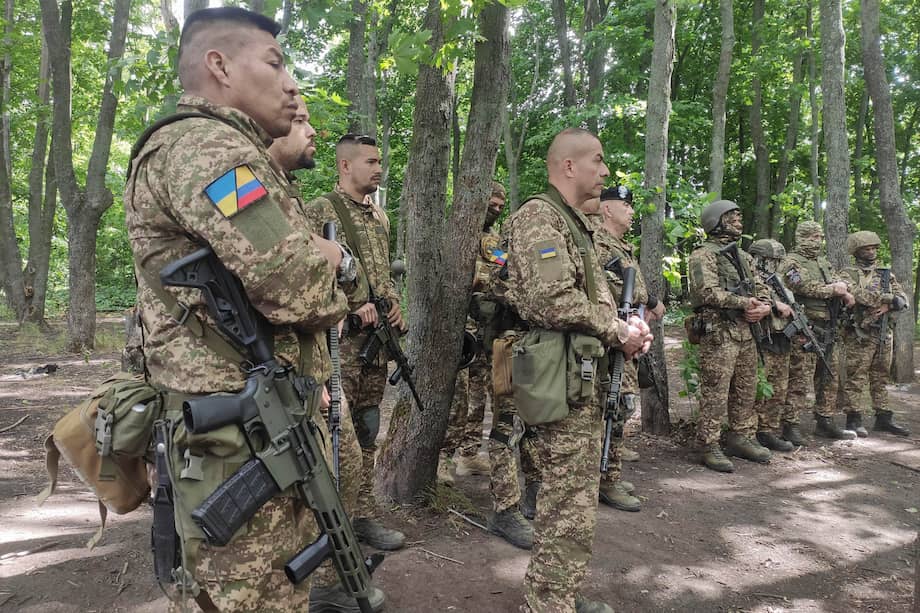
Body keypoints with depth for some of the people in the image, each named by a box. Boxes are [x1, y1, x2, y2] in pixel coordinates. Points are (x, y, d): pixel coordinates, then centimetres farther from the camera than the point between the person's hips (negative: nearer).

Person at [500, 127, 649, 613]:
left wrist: (622, 329, 3)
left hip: (585, 372, 10)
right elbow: (554, 303, -25)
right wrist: (617, 332, -12)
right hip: (563, 374, -10)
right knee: (570, 506, -3)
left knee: (574, 496, 18)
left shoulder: (574, 223, 19)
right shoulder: (539, 217, -13)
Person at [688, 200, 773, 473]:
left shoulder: (743, 256, 20)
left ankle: (742, 438, 27)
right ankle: (710, 447, 1)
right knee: (715, 393, -5)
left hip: (747, 333, 8)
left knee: (746, 390, 14)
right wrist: (744, 302, -17)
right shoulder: (703, 256, -6)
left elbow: (761, 288, 18)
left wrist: (764, 306, -4)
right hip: (718, 334, -8)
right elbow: (708, 292, -18)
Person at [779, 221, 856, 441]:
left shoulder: (823, 263, 21)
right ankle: (787, 426, -4)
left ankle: (825, 422, 25)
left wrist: (844, 291, -9)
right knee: (799, 380, -9)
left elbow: (842, 284, 14)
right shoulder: (792, 263, -7)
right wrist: (835, 289, -4)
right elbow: (812, 288, -19)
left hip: (828, 331, 9)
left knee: (829, 379, 14)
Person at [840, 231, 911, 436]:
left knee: (880, 379, 13)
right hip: (859, 336, -6)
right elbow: (857, 293, -20)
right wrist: (888, 298, -17)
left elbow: (903, 299, 6)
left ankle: (883, 419, 21)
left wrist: (886, 306, -15)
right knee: (856, 379, -3)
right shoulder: (849, 274, -1)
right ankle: (854, 420, 1)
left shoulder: (887, 275, 16)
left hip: (884, 335, 6)